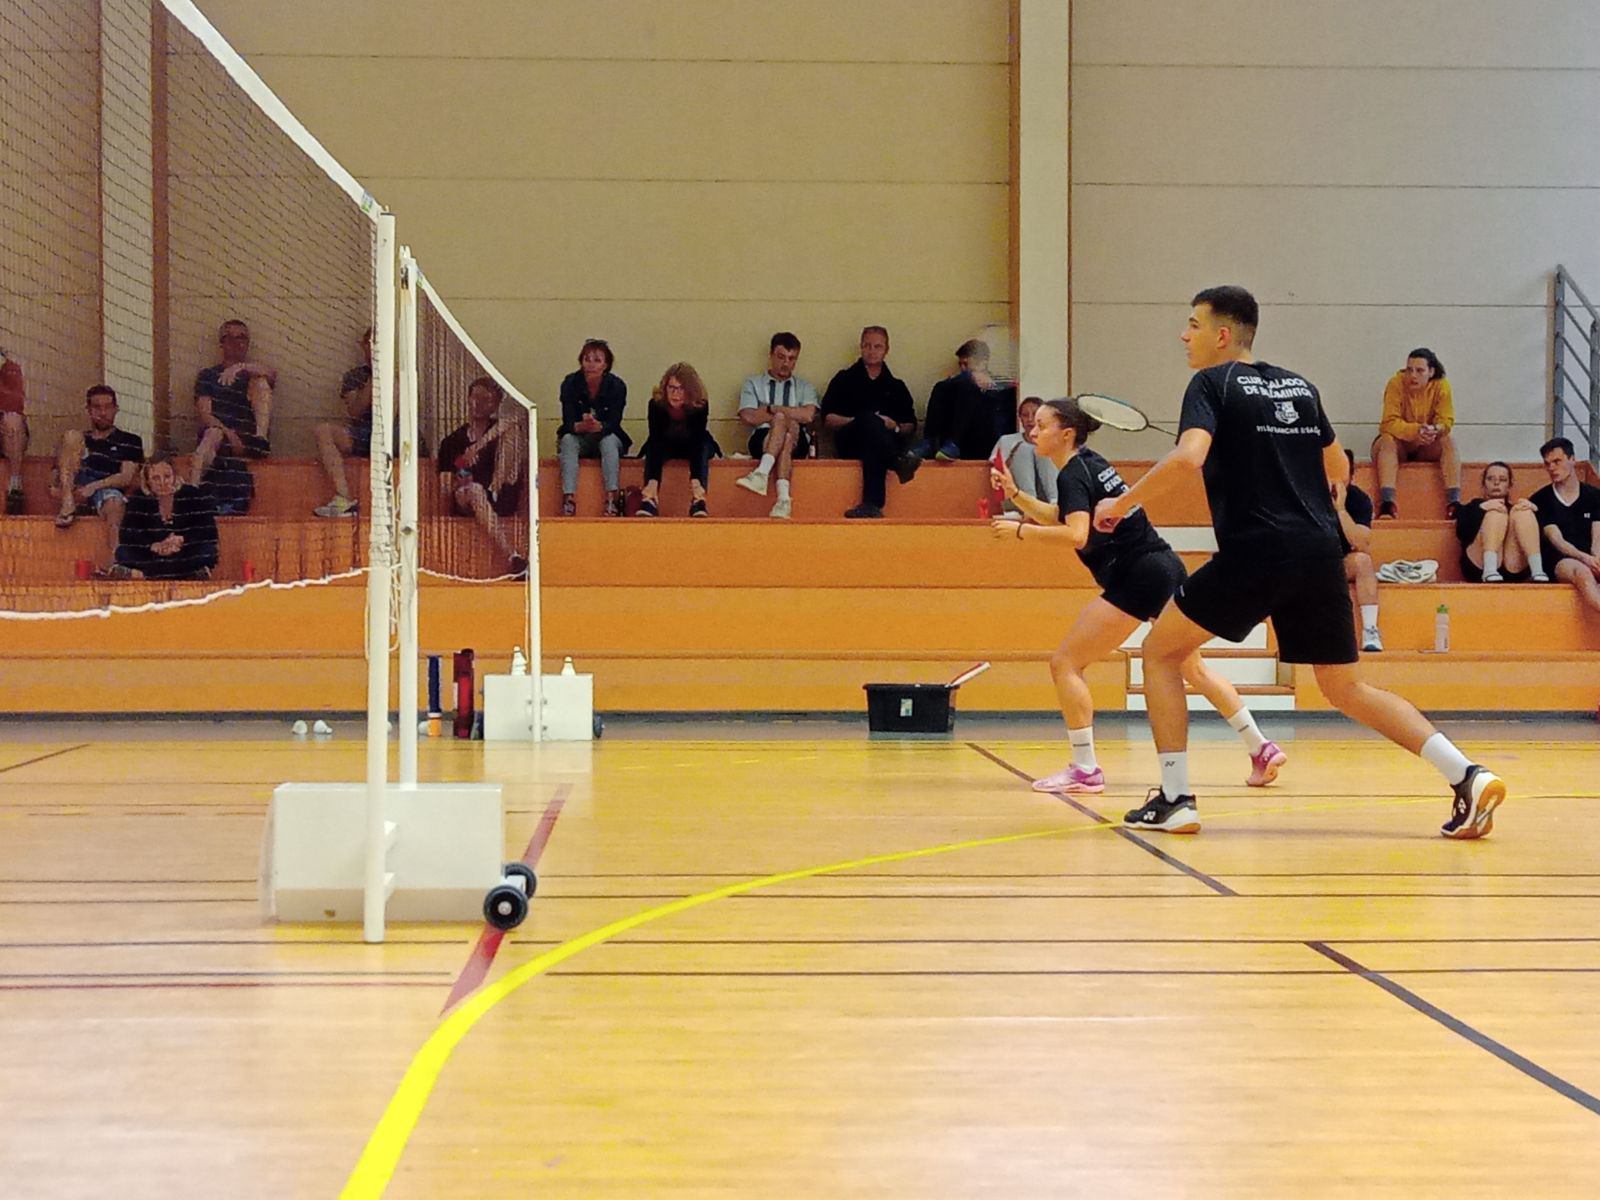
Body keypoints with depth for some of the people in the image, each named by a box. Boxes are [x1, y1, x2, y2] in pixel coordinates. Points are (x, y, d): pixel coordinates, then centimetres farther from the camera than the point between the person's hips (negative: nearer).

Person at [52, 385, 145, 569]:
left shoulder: (130, 442, 17)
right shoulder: (79, 439, 26)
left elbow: (126, 478, 2)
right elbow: (56, 475, 19)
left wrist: (94, 486, -13)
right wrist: (57, 489, -6)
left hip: (107, 491, -3)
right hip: (77, 489, 3)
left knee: (114, 500, -40)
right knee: (72, 435, -12)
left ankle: (112, 563, -58)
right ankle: (68, 505, -28)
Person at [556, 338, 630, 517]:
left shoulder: (617, 386, -12)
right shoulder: (570, 384, -12)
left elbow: (613, 423, -21)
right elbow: (568, 422, -19)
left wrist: (598, 426, -45)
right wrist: (581, 426, -44)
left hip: (606, 437, 0)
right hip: (579, 441, 0)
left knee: (609, 441, -32)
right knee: (568, 440, -31)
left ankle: (612, 499, -44)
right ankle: (569, 499, -45)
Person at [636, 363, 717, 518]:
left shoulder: (700, 405, -29)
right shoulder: (656, 404, -27)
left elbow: (697, 440, -36)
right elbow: (656, 440, -33)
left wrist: (695, 481, -49)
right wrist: (652, 482, -45)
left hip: (692, 446, 0)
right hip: (666, 446, 1)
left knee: (702, 447, -32)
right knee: (654, 447, -30)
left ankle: (698, 498, -46)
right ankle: (650, 496, -44)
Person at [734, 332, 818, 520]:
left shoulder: (804, 388, 21)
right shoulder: (753, 384, 20)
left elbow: (807, 415, -2)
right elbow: (749, 417, 1)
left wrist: (771, 409, -2)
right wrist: (787, 413, 2)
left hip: (797, 442, 1)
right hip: (762, 439, -1)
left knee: (781, 420, -32)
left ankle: (762, 473, -52)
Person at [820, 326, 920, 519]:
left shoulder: (896, 387, 25)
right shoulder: (844, 380, 19)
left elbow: (911, 426, 18)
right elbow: (827, 418, 7)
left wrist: (896, 427, -5)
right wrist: (856, 422, -8)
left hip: (889, 442, 1)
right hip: (851, 444, -1)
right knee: (869, 419, -35)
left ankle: (872, 504, -53)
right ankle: (899, 462, -55)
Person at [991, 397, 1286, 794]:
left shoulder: (1073, 474, -12)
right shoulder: (1090, 463, 15)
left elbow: (1076, 535, -27)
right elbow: (1061, 517, 27)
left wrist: (1020, 530, -20)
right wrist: (1016, 494, 16)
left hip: (1137, 575, -10)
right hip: (1166, 568, 10)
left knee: (1065, 663, -6)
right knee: (1193, 668, 22)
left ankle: (1085, 769, -7)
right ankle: (1261, 749, 23)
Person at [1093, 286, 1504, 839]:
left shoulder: (1212, 383, 0)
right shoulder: (1298, 385, 18)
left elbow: (1188, 458, -18)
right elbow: (1338, 469, 26)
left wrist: (1122, 503, -7)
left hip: (1255, 551, -6)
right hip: (1320, 554, 6)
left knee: (1161, 651, 11)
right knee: (1347, 689, 14)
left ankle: (1175, 799, 3)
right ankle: (1466, 776, -3)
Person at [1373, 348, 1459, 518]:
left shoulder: (1441, 386, -12)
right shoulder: (1396, 384, -18)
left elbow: (1446, 421, -15)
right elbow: (1390, 423, -24)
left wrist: (1435, 430, -39)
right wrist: (1415, 430, -41)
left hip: (1427, 447, 2)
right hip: (1399, 444, -2)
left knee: (1449, 441, -25)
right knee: (1387, 440, -33)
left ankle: (1454, 502, -37)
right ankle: (1387, 503, -47)